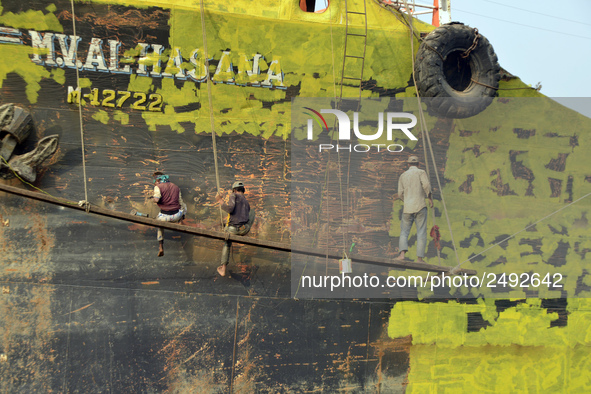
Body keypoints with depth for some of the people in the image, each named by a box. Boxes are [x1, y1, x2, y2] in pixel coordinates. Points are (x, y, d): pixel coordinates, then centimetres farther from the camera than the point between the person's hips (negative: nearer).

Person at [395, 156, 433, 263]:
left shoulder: (403, 176, 14)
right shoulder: (421, 172, 4)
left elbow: (401, 194, 11)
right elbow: (426, 185, -13)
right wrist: (430, 198, -2)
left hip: (407, 207, 3)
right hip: (420, 206, -2)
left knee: (404, 232, 8)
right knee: (421, 233, 0)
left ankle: (402, 253, -11)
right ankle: (419, 257, -5)